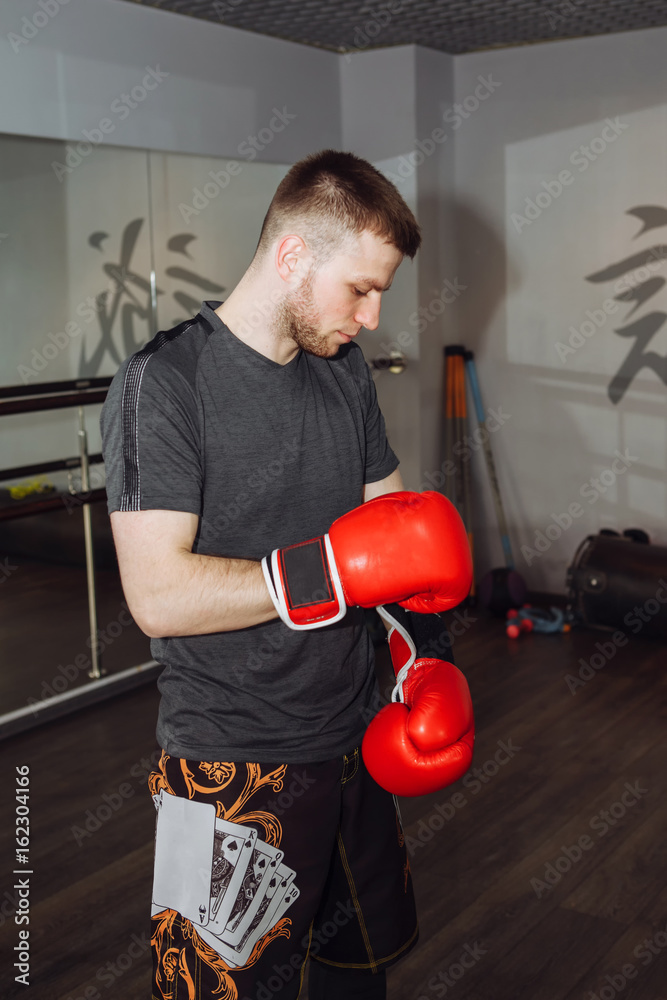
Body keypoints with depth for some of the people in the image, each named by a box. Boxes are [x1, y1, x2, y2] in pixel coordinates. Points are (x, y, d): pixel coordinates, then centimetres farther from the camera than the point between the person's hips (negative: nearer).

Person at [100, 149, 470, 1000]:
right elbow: (159, 595, -22)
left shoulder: (345, 369, 6)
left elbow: (389, 511, 12)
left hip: (353, 740, 7)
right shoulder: (164, 384, -16)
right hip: (233, 768, -7)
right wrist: (335, 569, -26)